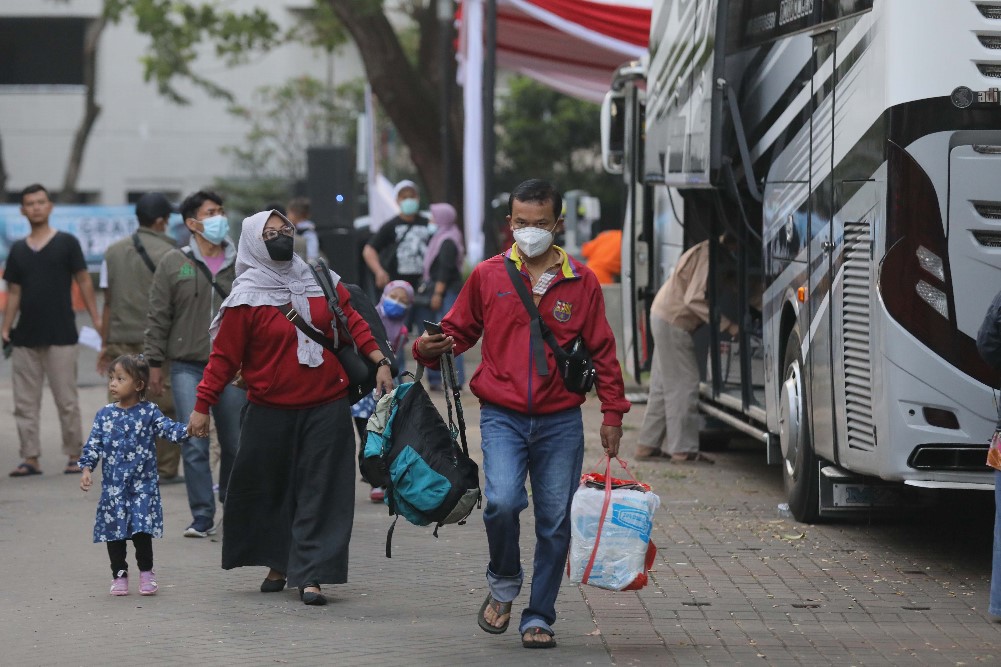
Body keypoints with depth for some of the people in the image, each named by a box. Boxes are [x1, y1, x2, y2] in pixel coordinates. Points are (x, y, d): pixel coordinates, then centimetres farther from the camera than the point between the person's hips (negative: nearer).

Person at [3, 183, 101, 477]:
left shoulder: (67, 243, 1)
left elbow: (83, 281, 0)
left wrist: (95, 318, -8)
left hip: (60, 336, -4)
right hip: (25, 337, 4)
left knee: (67, 401, -2)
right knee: (25, 403, 3)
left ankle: (75, 456, 5)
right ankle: (30, 458, 8)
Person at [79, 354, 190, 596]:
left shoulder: (149, 412, -2)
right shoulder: (105, 415, 3)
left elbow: (169, 429, -10)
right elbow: (93, 445, 5)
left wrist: (188, 429, -29)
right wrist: (86, 469, -7)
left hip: (142, 485, -2)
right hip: (113, 486, 2)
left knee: (142, 530, -7)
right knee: (114, 531, 5)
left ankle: (146, 573, 10)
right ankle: (119, 575, 17)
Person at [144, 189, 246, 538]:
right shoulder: (173, 264, 2)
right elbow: (158, 317, 3)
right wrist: (155, 364, -1)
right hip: (187, 368, -2)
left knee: (235, 444, 7)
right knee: (194, 445, -7)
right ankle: (202, 517, -2)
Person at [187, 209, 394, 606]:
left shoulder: (320, 279, 5)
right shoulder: (247, 297, -6)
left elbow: (351, 321, 13)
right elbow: (224, 356, -5)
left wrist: (379, 361, 3)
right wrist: (203, 406, -7)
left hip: (327, 408, 2)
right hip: (271, 412, -2)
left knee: (321, 491, -2)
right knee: (269, 489, 7)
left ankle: (309, 574, -1)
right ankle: (277, 564, 25)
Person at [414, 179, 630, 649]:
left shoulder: (580, 282, 5)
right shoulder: (488, 276, 4)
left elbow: (602, 351, 9)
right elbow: (459, 331, 13)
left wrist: (612, 414, 4)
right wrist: (429, 348, -9)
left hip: (560, 422, 1)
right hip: (502, 416, -1)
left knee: (555, 522, 3)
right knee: (502, 501, -21)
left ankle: (539, 617, 16)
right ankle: (503, 584, 6)